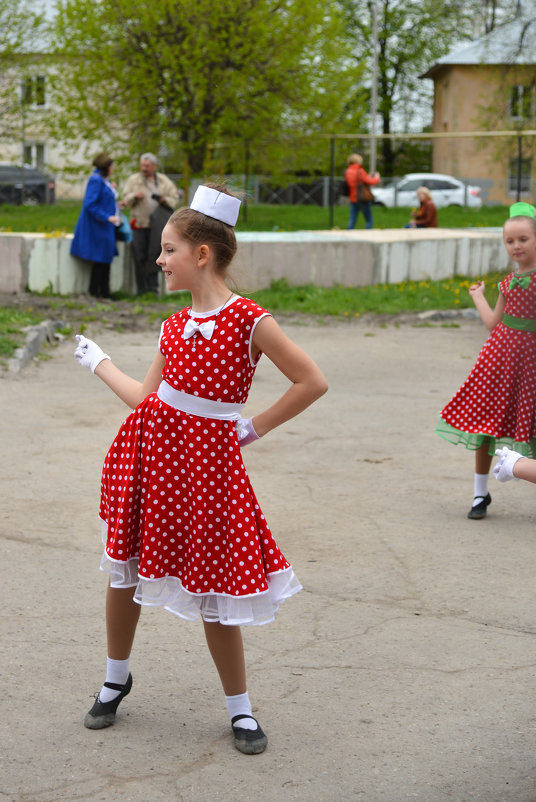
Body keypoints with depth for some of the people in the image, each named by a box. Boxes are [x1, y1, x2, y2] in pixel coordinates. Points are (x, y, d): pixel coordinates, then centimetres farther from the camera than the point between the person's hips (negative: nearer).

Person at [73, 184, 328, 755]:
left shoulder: (249, 321, -11)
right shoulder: (175, 326, 8)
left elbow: (311, 383, -9)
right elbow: (145, 397, 14)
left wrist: (254, 429, -5)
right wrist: (96, 361, 24)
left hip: (207, 458, -5)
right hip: (150, 450, 6)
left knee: (213, 586, 1)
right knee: (124, 569, 11)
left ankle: (239, 708, 18)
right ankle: (116, 677, 35)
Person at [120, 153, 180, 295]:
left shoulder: (164, 181, 9)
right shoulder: (133, 180, 6)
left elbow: (175, 200, 7)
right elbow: (126, 201, 4)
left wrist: (164, 199, -12)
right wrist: (134, 196, -16)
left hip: (156, 226, 1)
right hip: (139, 224, -1)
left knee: (153, 256, 1)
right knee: (140, 258, -2)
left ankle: (152, 285, 8)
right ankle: (142, 289, 4)